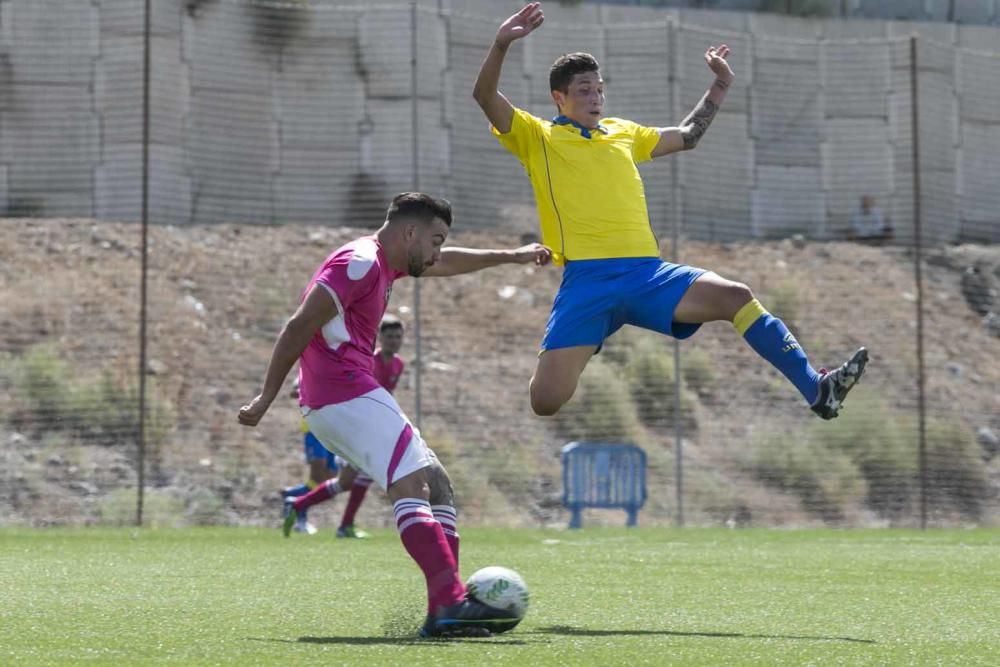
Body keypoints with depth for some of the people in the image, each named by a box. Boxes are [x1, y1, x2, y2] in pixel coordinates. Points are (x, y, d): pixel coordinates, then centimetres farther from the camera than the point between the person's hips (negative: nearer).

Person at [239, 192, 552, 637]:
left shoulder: (385, 262, 22)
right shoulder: (360, 262, -10)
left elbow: (446, 263, 41)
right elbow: (299, 327, -15)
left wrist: (511, 257, 48)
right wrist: (266, 398, -16)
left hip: (341, 403, 11)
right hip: (345, 395, -11)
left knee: (436, 484, 7)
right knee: (411, 486, -22)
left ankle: (443, 614, -2)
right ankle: (450, 603, -36)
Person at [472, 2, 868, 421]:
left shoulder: (622, 132, 25)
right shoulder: (537, 137, 10)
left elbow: (687, 136, 38)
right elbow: (485, 96, -4)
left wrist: (720, 86, 33)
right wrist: (502, 43, -20)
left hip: (648, 272, 4)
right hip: (586, 279, -4)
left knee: (738, 298, -18)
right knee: (544, 400, -18)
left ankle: (816, 390, -18)